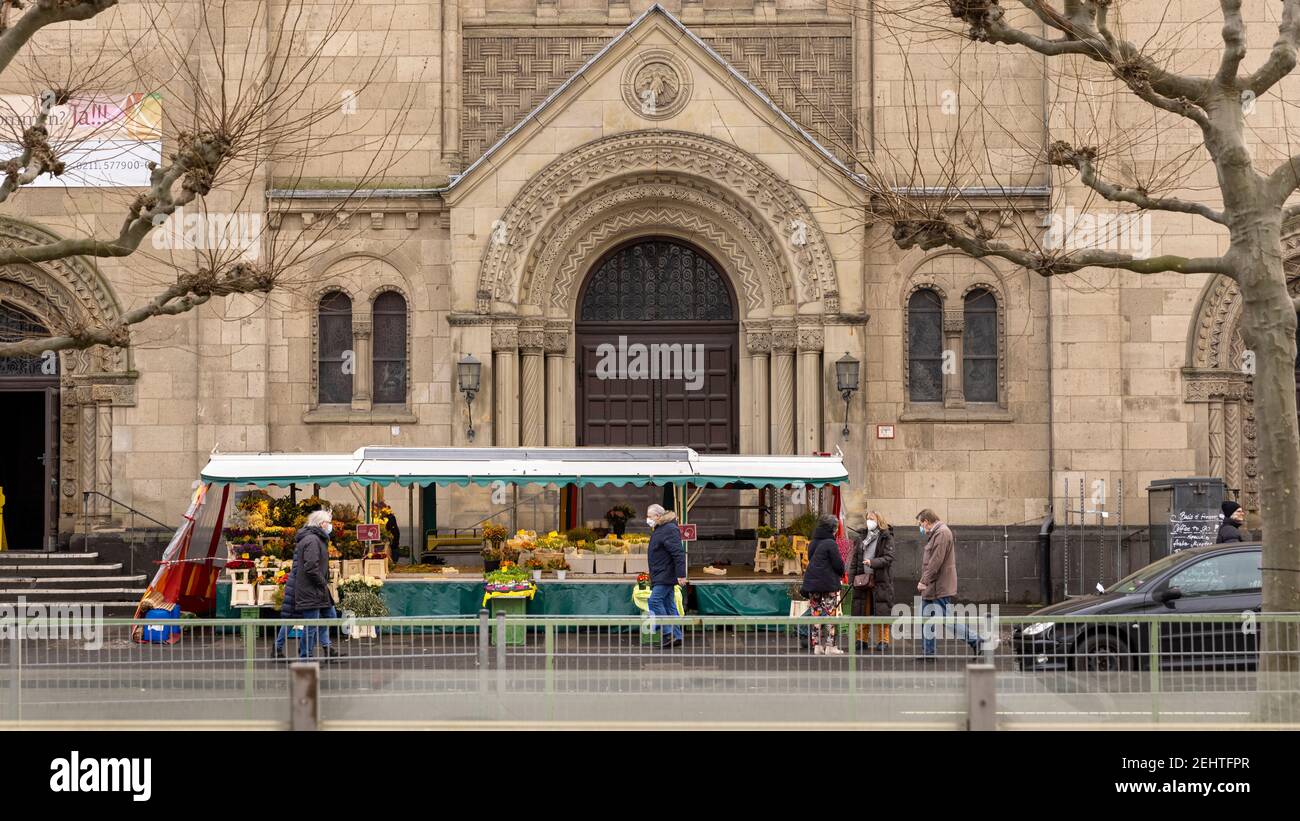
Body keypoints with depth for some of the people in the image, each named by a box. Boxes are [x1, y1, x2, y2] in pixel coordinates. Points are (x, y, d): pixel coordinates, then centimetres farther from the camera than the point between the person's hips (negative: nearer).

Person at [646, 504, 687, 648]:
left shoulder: (669, 530, -16)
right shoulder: (659, 530, 17)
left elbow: (678, 554, -23)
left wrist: (681, 575, -27)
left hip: (665, 576, -11)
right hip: (661, 576, 11)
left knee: (655, 601, -15)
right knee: (669, 605, 10)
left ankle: (668, 634, -14)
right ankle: (676, 636, 11)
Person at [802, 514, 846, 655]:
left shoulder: (812, 544, 10)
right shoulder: (830, 544, -13)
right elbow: (838, 564, -12)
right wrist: (841, 573, 10)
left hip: (811, 584, 7)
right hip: (828, 584, -7)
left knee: (815, 614, 8)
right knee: (829, 614, -1)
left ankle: (817, 645, 8)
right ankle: (830, 646, -1)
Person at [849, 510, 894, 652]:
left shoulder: (886, 538, -1)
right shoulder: (863, 537, 14)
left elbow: (888, 557, -10)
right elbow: (855, 558, 15)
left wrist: (872, 562, -25)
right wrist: (852, 577, 6)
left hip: (880, 580, -5)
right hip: (863, 580, 5)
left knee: (881, 613, -3)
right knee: (863, 611, 6)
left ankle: (883, 641, 4)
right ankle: (862, 639, 13)